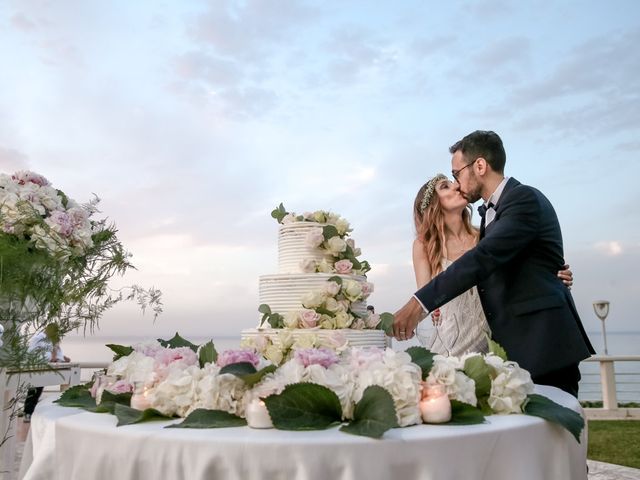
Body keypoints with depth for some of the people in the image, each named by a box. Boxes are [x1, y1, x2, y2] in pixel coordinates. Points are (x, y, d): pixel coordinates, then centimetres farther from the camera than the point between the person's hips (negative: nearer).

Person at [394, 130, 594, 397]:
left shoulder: (525, 199, -11)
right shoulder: (490, 211, 17)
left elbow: (485, 257, -24)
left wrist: (421, 302, -30)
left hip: (542, 344, -8)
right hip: (511, 346, 8)